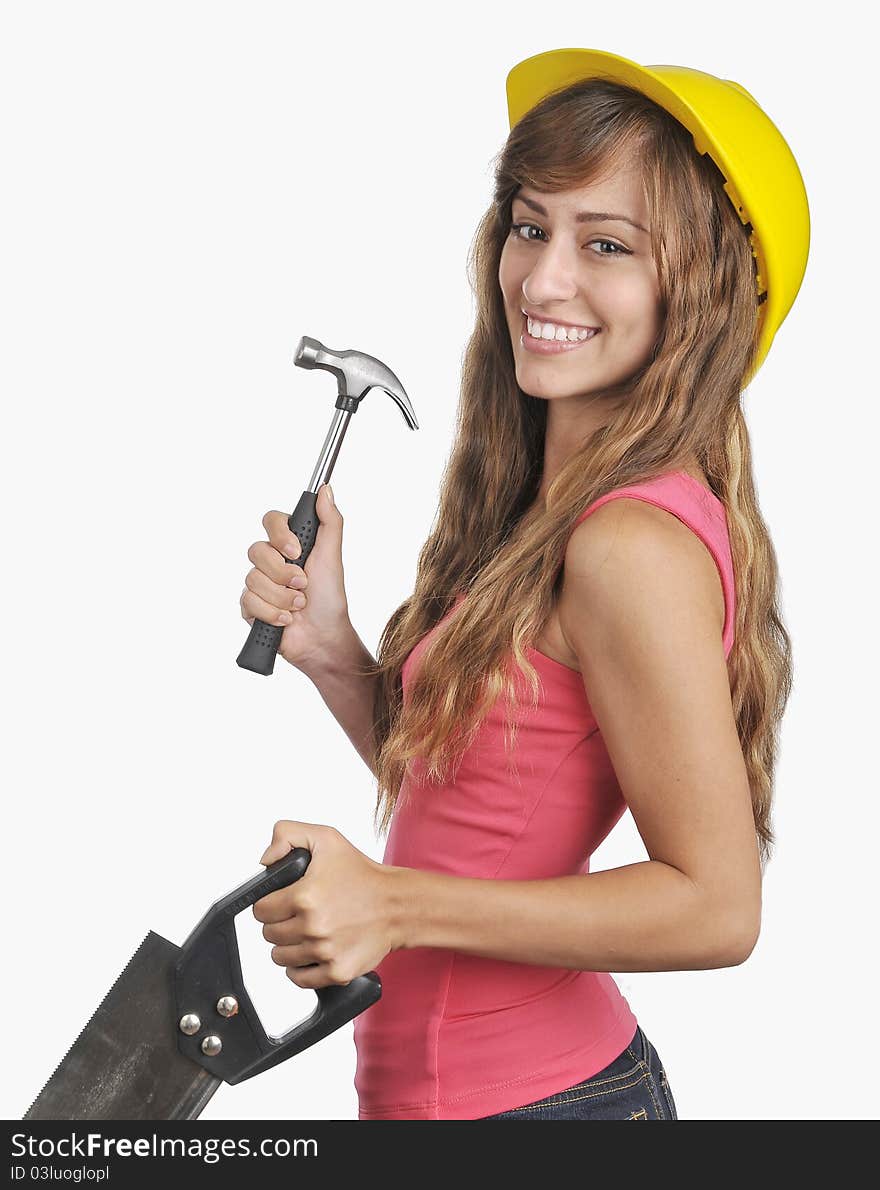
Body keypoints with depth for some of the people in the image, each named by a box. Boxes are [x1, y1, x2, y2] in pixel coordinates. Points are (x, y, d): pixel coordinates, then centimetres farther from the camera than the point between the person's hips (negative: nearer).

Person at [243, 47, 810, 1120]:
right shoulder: (546, 507, 3)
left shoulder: (635, 545, -24)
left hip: (528, 1105, -8)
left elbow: (715, 905, -23)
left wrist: (393, 905, -23)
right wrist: (329, 651, -7)